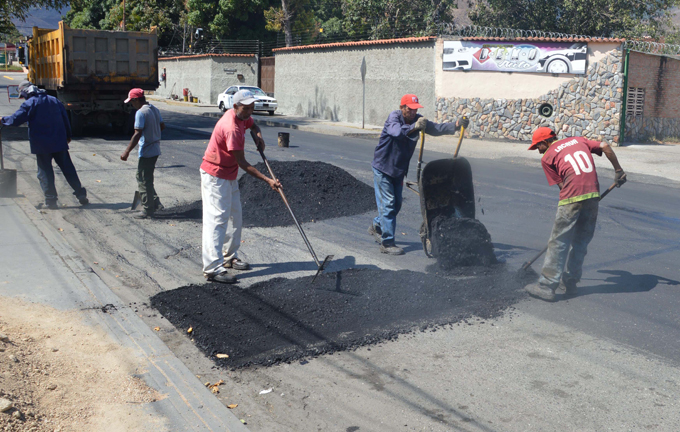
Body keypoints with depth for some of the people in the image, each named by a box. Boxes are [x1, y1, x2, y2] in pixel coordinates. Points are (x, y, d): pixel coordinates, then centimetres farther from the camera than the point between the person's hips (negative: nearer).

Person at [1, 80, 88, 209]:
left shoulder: (29, 104, -7)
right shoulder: (54, 100, 10)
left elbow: (15, 120, -10)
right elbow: (65, 118, 14)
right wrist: (68, 135, 23)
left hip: (41, 145, -4)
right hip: (59, 143, 4)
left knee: (45, 172, 4)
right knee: (68, 169, 9)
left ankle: (51, 200, 3)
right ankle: (81, 195, 8)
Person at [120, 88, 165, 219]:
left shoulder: (141, 113, -19)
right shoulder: (155, 109, 7)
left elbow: (137, 134, -23)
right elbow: (162, 126, 18)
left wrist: (127, 152, -19)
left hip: (146, 152, -9)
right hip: (155, 150, 9)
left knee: (144, 181, 2)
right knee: (147, 179, 20)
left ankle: (147, 210, 9)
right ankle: (155, 203, 22)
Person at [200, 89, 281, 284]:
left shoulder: (242, 117, 1)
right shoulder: (232, 129, -28)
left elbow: (252, 125, 26)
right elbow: (242, 163, -26)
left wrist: (257, 135, 2)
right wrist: (267, 180, -28)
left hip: (229, 176, 10)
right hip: (214, 177, -10)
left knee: (235, 218, 16)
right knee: (217, 219, -14)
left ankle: (229, 257, 28)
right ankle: (212, 268, -17)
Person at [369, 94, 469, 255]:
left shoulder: (418, 119, -1)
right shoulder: (394, 117, -20)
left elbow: (436, 128, -7)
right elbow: (396, 131, -41)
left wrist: (456, 125, -22)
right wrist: (414, 127, -59)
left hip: (399, 170, 7)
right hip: (382, 168, -7)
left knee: (396, 204, 14)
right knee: (388, 204, -9)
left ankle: (376, 227, 38)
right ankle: (387, 243, -4)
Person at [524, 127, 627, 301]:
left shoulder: (547, 157, 7)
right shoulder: (578, 140, 21)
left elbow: (561, 184, 6)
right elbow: (605, 146, 12)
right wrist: (618, 170, 19)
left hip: (571, 199, -5)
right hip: (593, 195, 5)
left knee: (559, 242, 1)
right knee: (581, 241, 16)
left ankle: (547, 286, 4)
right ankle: (570, 282, 24)